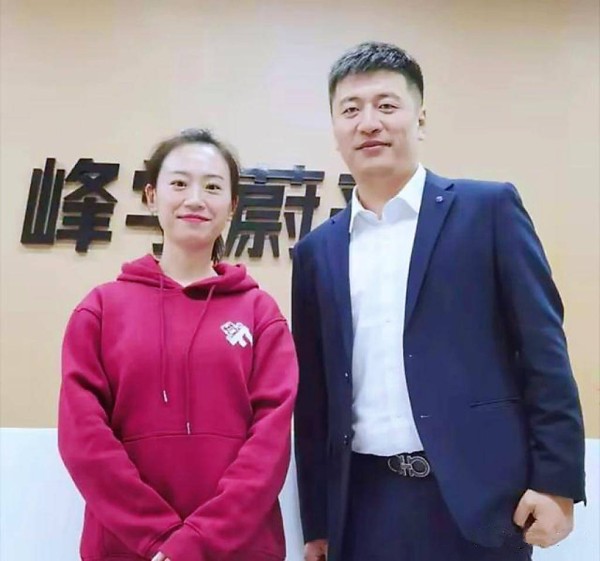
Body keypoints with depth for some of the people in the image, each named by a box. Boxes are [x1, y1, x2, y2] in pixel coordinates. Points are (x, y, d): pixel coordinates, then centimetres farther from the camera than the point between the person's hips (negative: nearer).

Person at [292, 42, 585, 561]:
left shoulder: (489, 209, -1)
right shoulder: (318, 250, 9)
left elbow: (544, 349, -4)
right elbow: (313, 396, 10)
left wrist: (556, 480, -9)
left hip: (474, 495, -3)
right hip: (365, 503, 3)